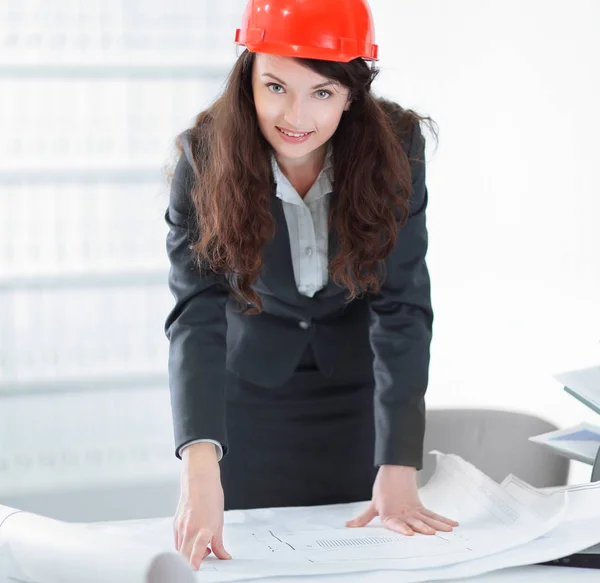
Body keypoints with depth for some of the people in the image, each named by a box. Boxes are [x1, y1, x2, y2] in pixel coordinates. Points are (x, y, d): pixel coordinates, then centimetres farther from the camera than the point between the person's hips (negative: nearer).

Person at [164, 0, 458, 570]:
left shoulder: (394, 147, -21)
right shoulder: (206, 158, -23)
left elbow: (402, 308, -22)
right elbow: (196, 314, -31)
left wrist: (399, 468, -30)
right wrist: (200, 467, -46)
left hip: (359, 389, 1)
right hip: (250, 390, -1)